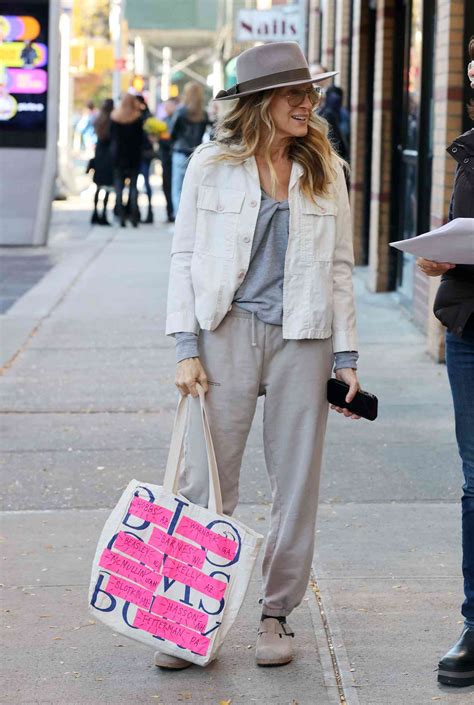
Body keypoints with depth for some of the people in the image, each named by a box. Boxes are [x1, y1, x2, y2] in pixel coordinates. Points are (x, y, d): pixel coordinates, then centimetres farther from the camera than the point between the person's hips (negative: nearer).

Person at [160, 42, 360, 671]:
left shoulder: (326, 171, 9)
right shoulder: (211, 166, 3)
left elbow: (339, 267, 11)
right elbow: (184, 257, 4)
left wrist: (346, 356, 6)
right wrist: (187, 348, -4)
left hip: (303, 337, 2)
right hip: (227, 331, -2)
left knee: (297, 483, 5)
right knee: (207, 480, -2)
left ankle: (276, 614, 17)